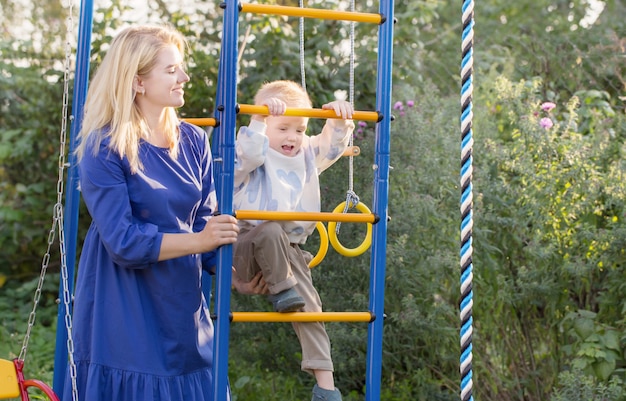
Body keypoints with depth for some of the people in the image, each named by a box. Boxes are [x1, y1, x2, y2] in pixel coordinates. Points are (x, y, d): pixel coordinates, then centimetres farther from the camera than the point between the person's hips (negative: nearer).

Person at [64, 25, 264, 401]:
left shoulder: (193, 140, 4)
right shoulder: (104, 148, -12)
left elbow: (205, 220, 4)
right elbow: (121, 240, -19)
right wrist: (197, 241, -25)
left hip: (181, 304, 5)